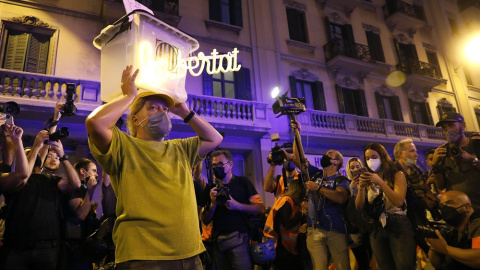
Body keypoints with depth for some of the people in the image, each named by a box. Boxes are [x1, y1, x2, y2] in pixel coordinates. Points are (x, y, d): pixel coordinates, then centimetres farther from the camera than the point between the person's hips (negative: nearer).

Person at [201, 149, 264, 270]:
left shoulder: (242, 182, 1)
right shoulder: (211, 190, 9)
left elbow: (260, 209, -3)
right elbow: (205, 220, 8)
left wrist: (237, 206, -16)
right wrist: (213, 204, -9)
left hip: (238, 238, -3)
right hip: (218, 241, 4)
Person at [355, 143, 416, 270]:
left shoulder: (397, 175, -2)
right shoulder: (367, 179, 7)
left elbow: (399, 201, -17)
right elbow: (359, 207, 1)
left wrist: (380, 182, -23)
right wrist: (361, 187, -14)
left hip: (398, 227, -3)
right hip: (377, 230, 4)